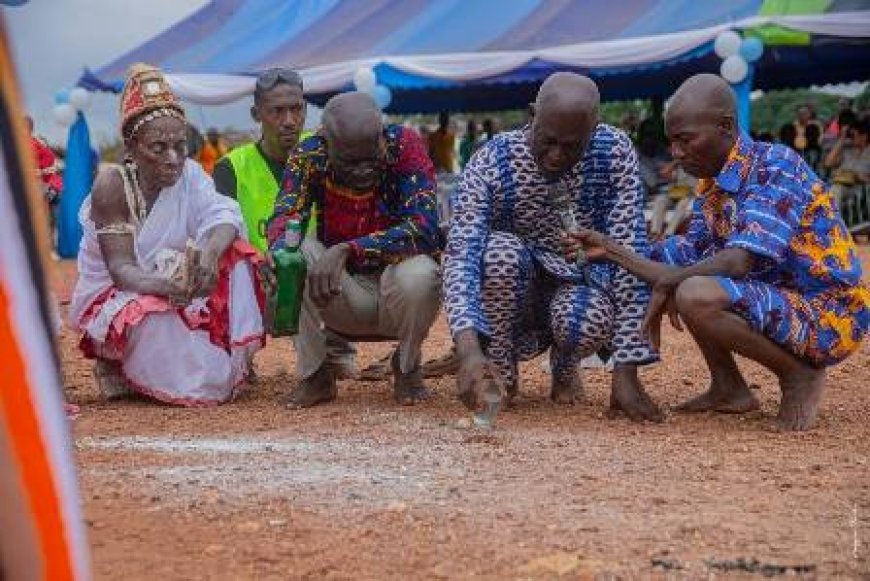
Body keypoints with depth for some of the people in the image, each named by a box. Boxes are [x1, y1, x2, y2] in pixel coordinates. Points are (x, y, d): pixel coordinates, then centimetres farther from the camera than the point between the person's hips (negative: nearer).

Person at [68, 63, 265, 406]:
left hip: (178, 287, 5)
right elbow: (121, 269, -26)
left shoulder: (188, 174, -4)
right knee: (157, 317, -37)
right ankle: (118, 369, -6)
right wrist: (166, 286, -49)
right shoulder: (112, 185, -19)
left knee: (234, 255, -16)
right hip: (110, 297, -5)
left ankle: (234, 361, -9)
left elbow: (224, 216, -21)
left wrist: (210, 254, -46)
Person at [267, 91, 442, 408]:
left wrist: (347, 250, -40)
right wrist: (282, 246, -46)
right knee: (294, 251, -25)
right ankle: (315, 373, -9)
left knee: (419, 274, -35)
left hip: (395, 293, -2)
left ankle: (407, 367, -2)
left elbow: (423, 227, -28)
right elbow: (284, 217, -21)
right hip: (342, 296, 2)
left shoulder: (404, 145, -18)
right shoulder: (310, 156, -11)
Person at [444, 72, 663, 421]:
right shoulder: (490, 163, -22)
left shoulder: (615, 155, -20)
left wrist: (626, 373, -28)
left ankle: (565, 365, 3)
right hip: (509, 293, 0)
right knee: (502, 250, -34)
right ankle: (499, 367, -8)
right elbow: (461, 255, -33)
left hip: (578, 284, 1)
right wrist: (469, 349, -51)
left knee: (592, 319, -35)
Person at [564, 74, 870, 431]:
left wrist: (668, 283, -17)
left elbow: (739, 262, -29)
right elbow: (680, 269, 6)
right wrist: (611, 250, 0)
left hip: (829, 318, -9)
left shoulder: (775, 167, -18)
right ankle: (729, 388, 10)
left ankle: (800, 375, -7)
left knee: (696, 296, -29)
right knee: (671, 254, 10)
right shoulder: (711, 186, 7)